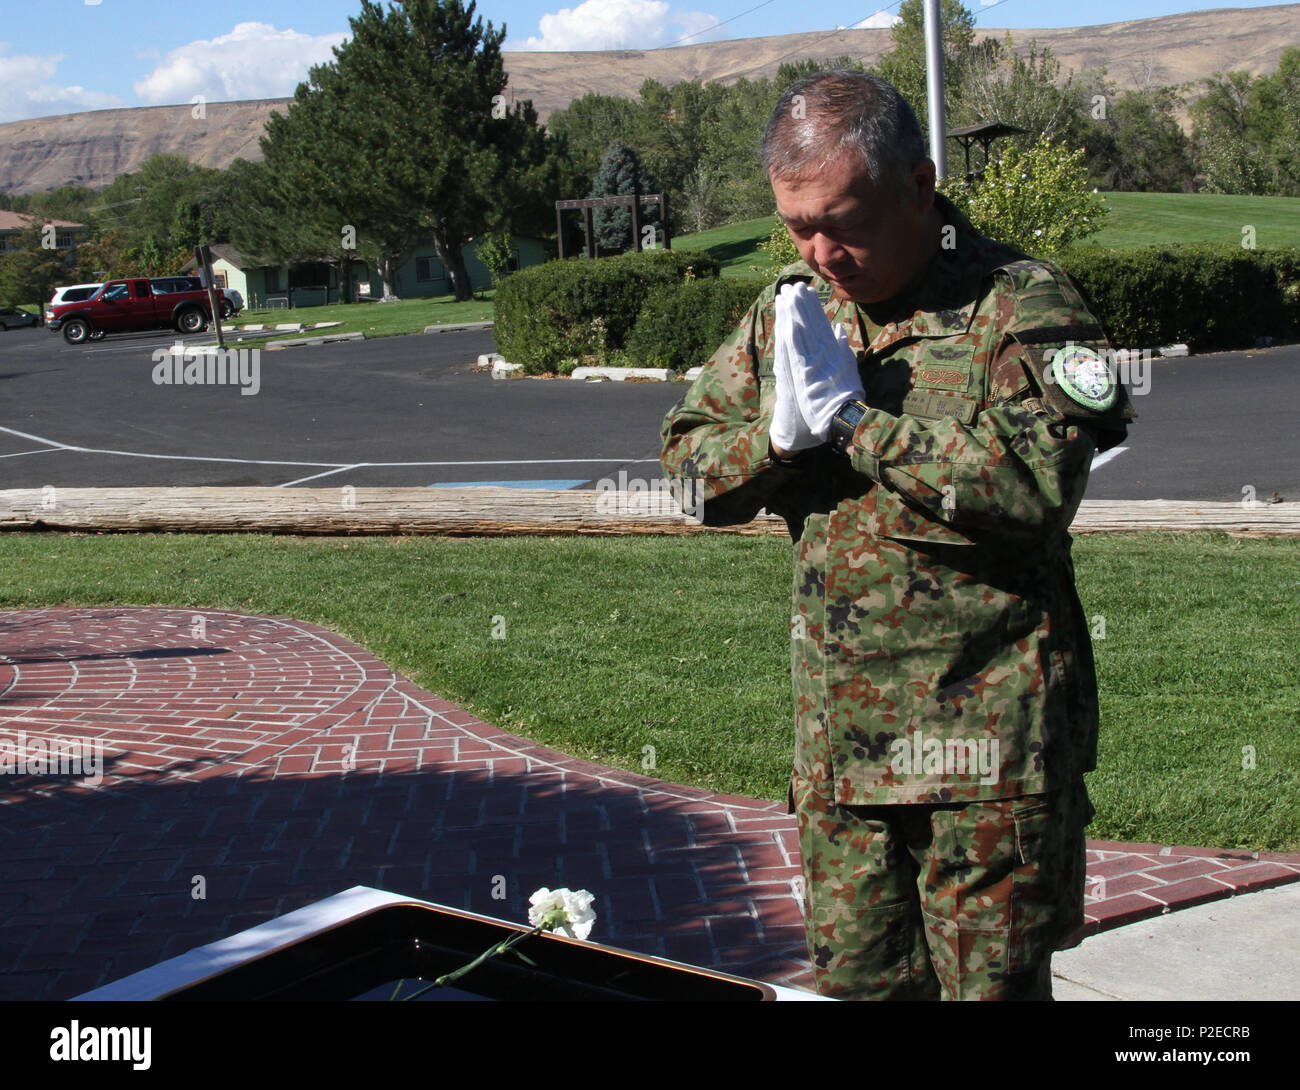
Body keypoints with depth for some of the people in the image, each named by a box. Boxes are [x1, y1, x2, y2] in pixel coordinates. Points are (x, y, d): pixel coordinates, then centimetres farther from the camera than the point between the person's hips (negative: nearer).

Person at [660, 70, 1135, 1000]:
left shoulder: (1021, 305, -9)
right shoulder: (790, 309, 10)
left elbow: (1041, 480, -24)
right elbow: (689, 454, 13)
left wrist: (855, 417, -18)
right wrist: (779, 436, -9)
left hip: (988, 730, -5)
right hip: (837, 741, 6)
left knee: (991, 982, 6)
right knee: (852, 980, 14)